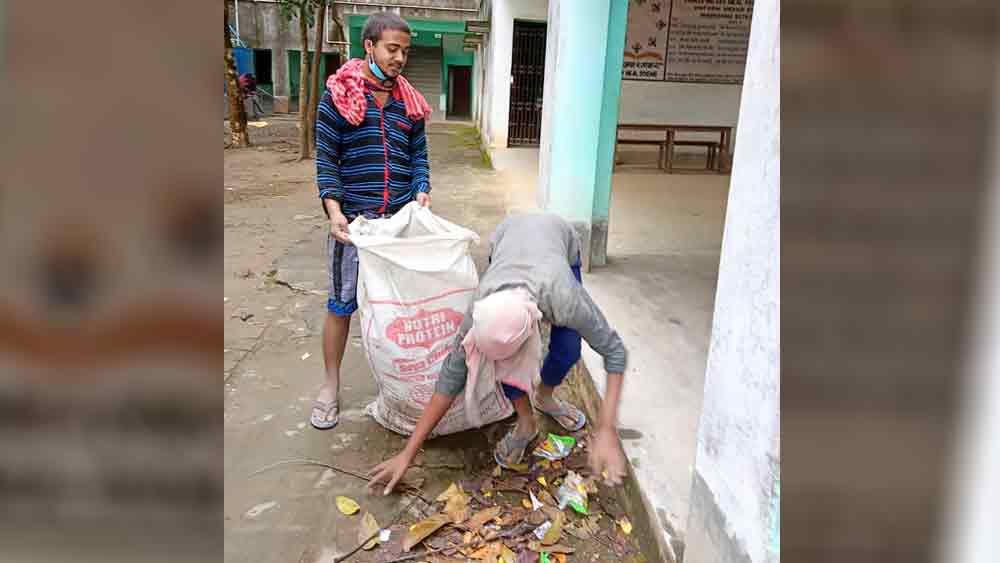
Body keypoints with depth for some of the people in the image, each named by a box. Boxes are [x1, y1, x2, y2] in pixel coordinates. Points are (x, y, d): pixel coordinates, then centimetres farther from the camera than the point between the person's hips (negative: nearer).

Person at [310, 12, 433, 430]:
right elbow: (326, 157, -5)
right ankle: (330, 387, 21)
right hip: (353, 219, -3)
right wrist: (334, 210, -18)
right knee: (341, 304, 5)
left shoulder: (409, 102, 9)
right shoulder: (338, 95, -3)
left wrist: (421, 190, -9)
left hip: (401, 220, 4)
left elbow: (419, 156, 11)